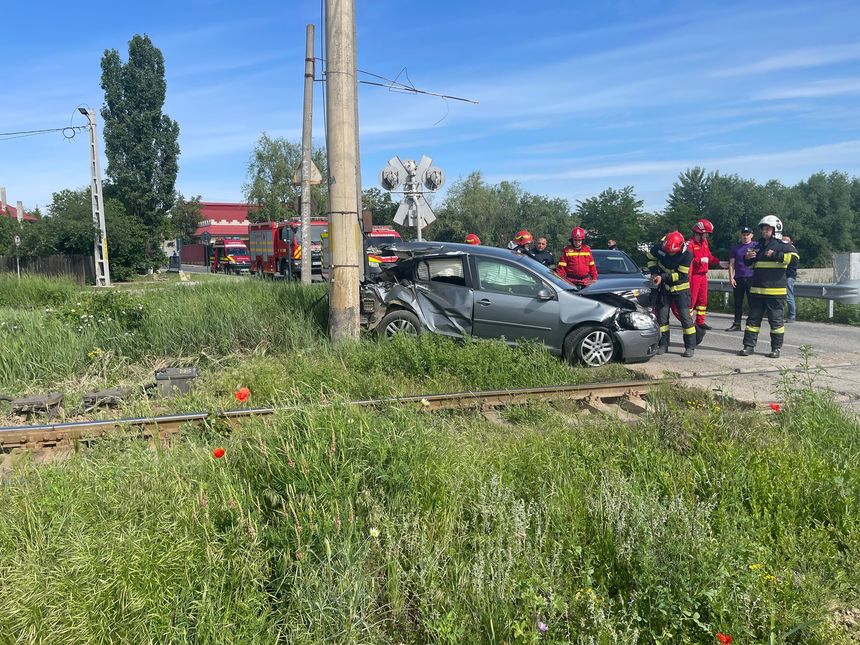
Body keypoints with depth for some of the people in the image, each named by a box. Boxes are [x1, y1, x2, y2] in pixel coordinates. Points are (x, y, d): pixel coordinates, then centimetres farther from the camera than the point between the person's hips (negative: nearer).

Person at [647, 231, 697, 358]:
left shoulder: (687, 254, -24)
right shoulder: (659, 247, -16)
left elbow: (681, 275, -22)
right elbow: (651, 258, 5)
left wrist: (663, 277, -28)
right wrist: (654, 273, -8)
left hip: (680, 288, -3)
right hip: (663, 287, 4)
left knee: (685, 316, -6)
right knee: (662, 315, 6)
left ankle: (690, 346, 2)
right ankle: (663, 345, 17)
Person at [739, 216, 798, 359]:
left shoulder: (782, 245, -2)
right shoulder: (759, 246, 17)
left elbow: (794, 257, -19)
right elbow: (749, 264, 29)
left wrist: (775, 255, -20)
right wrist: (747, 257, 7)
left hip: (775, 290, -6)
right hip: (756, 289, 6)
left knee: (776, 320, 1)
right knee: (753, 318, 6)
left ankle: (776, 348, 9)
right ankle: (749, 346, 9)